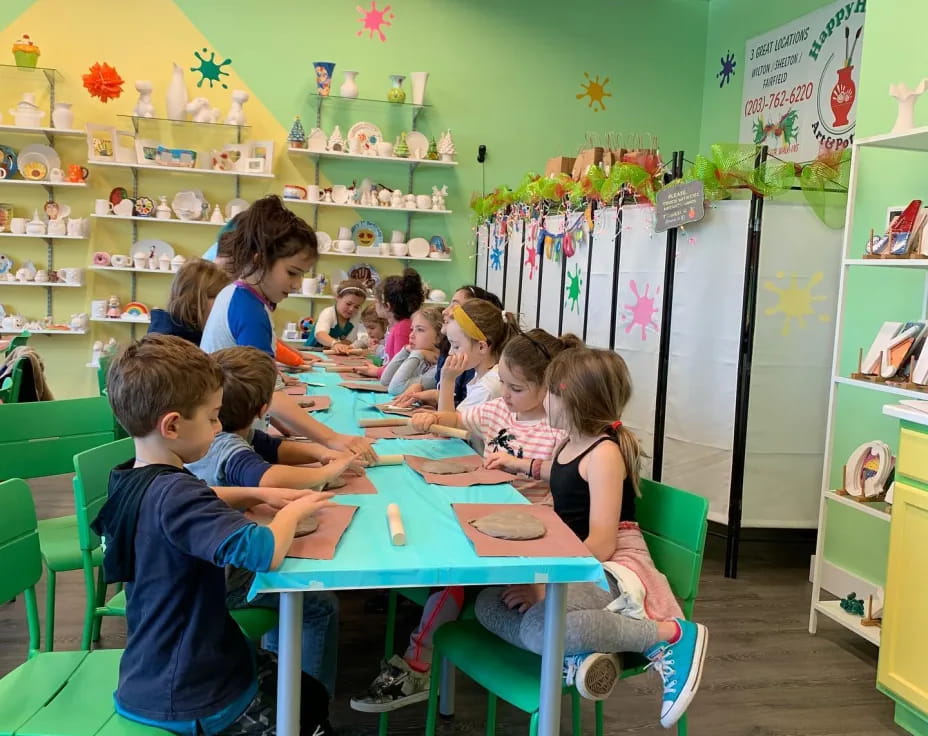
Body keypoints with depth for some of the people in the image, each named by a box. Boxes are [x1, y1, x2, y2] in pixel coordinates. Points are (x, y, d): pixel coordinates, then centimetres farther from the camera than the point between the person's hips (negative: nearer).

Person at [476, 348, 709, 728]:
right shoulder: (573, 443, 10)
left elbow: (601, 543, -23)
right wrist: (519, 463, 37)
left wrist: (549, 582, -25)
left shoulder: (604, 453, -17)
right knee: (488, 605, -8)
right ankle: (579, 653, -23)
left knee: (539, 624, -35)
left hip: (612, 569, -9)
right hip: (575, 564, 9)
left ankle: (670, 635, -19)